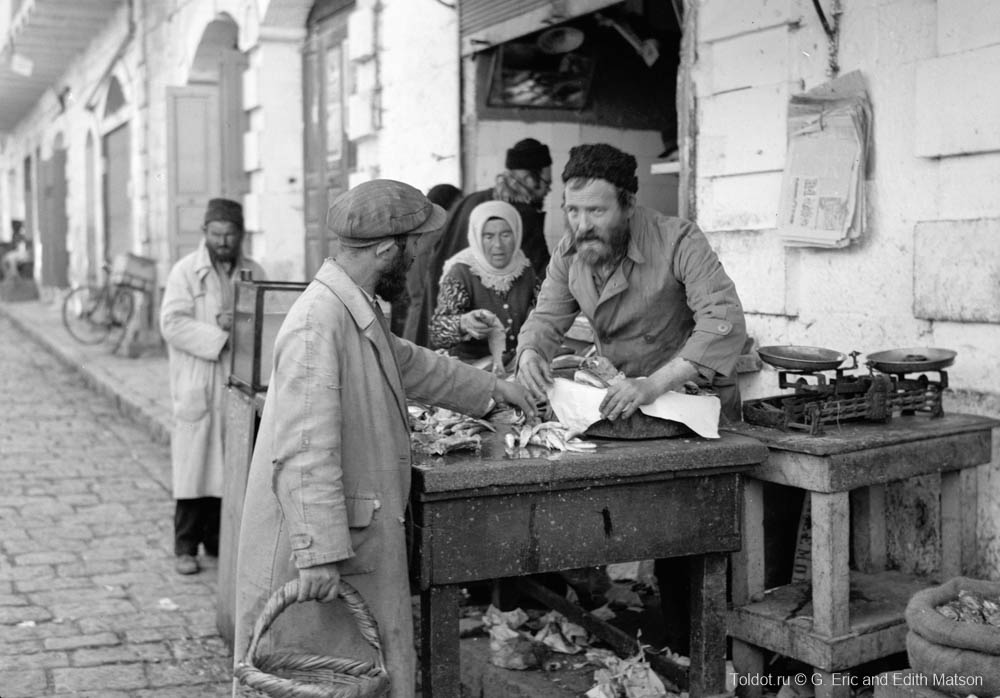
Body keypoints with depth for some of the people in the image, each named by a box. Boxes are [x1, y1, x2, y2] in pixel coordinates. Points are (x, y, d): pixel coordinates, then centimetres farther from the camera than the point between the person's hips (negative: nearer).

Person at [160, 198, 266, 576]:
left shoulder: (254, 272, 11)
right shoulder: (186, 271, -1)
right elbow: (172, 322, -10)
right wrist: (220, 339, -17)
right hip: (197, 385, -3)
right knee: (194, 465, -1)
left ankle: (218, 540, 20)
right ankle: (186, 547, 8)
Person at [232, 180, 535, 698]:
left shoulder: (360, 310, 11)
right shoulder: (318, 320, -22)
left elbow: (410, 364, 31)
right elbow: (305, 451, -27)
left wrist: (490, 389, 37)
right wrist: (319, 553, -28)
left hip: (362, 537, 10)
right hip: (318, 550, -10)